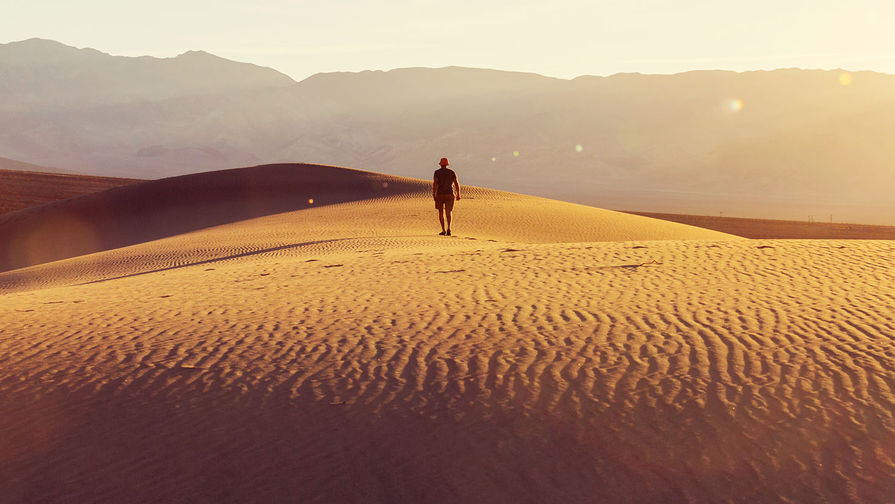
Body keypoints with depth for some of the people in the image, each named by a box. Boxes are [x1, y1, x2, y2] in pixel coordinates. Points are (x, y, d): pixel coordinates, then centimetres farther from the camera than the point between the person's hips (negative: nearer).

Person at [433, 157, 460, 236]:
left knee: (441, 212, 13)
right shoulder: (452, 172, 7)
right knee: (448, 212, -4)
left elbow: (435, 183, -12)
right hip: (449, 194, 1)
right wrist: (458, 194, 10)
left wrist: (433, 194, -15)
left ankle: (443, 230, 13)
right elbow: (456, 184, 3)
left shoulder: (437, 172, 0)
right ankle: (448, 228, -29)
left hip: (440, 194, -1)